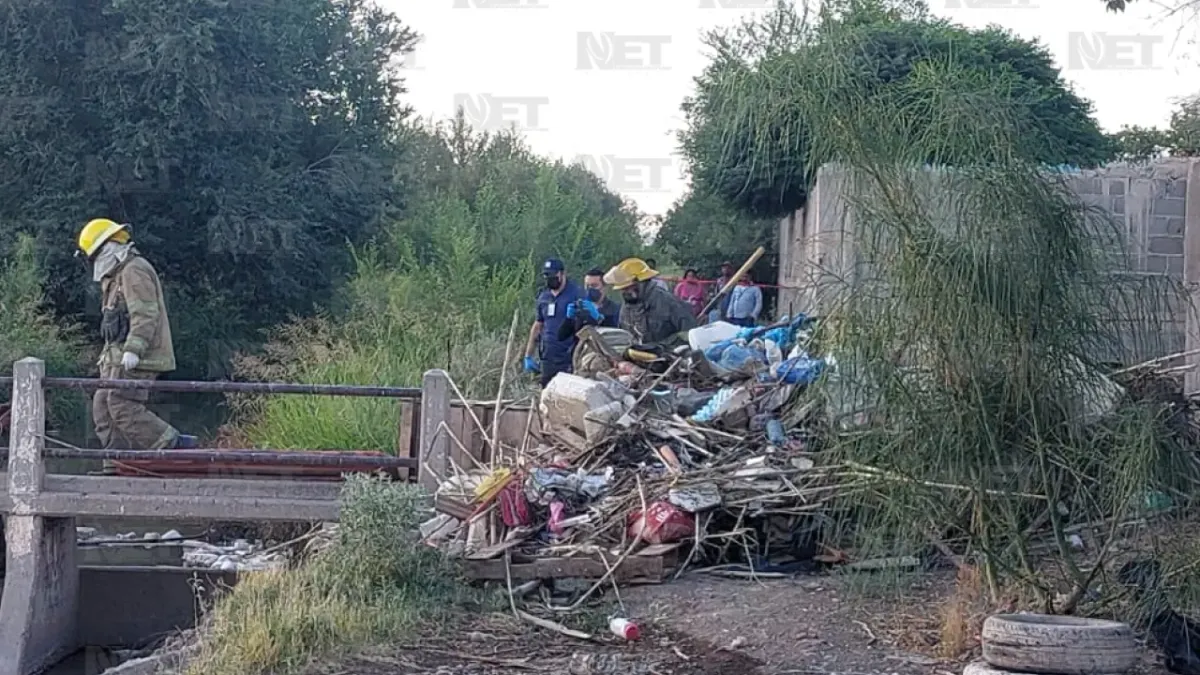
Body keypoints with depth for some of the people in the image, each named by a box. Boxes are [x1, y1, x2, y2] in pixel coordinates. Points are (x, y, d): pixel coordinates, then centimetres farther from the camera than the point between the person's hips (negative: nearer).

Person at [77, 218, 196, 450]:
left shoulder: (134, 271, -11)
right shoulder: (119, 275, 24)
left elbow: (145, 315, -21)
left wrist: (133, 349, -28)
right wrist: (108, 356, 26)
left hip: (137, 359, -11)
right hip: (119, 359, 11)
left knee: (123, 408, -15)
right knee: (103, 407, 7)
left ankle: (176, 445, -12)